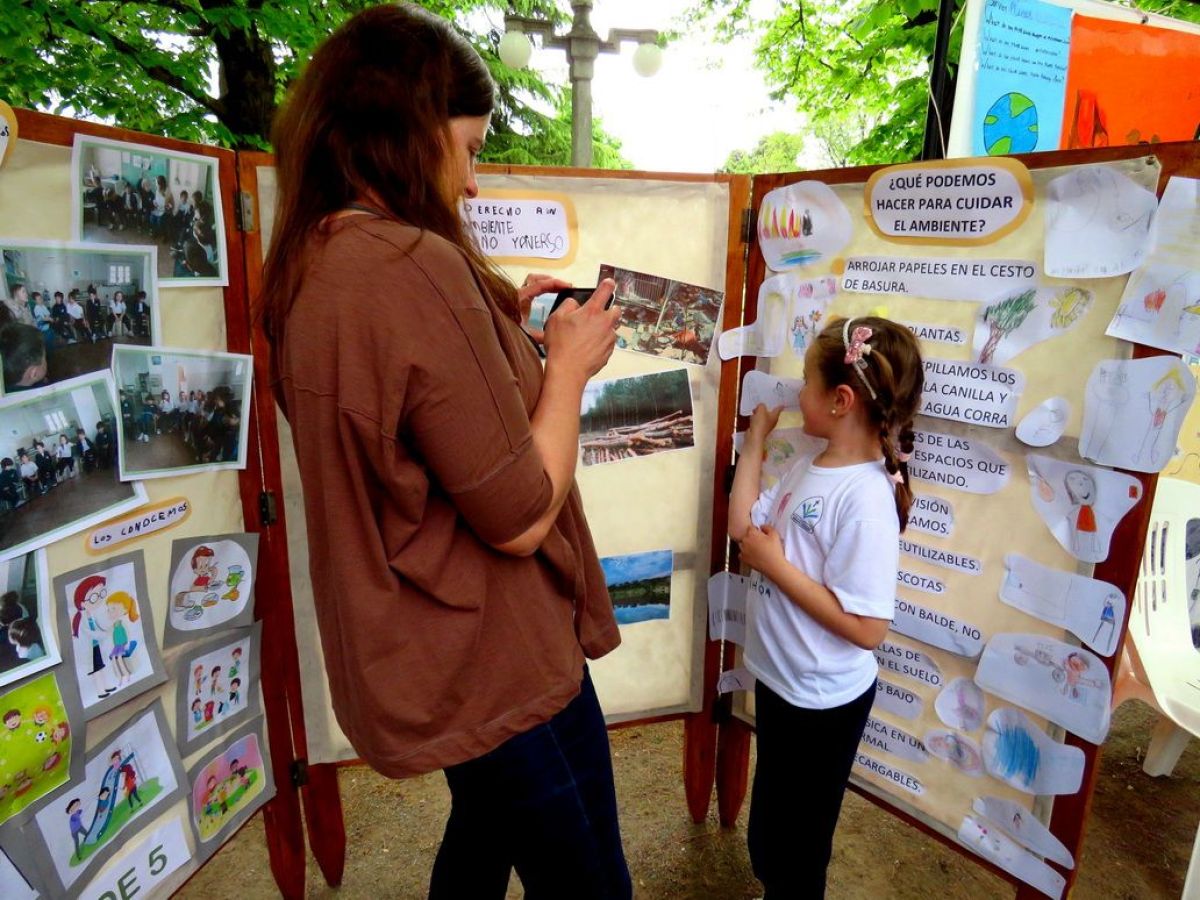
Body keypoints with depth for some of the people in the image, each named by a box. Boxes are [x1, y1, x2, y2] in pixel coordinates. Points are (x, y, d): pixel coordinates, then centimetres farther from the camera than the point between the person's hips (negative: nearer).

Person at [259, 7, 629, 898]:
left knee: (486, 824, 32)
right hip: (495, 658, -9)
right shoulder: (415, 265, -27)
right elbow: (520, 519, -24)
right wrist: (569, 363, -11)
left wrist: (503, 327, 7)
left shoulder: (310, 266, 2)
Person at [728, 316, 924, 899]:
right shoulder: (808, 467, -2)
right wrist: (756, 438, 1)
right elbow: (743, 527, 2)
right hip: (779, 681, 8)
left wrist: (776, 566, -25)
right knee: (768, 839, 30)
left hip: (824, 702, -8)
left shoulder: (866, 498, -29)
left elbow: (866, 629, -30)